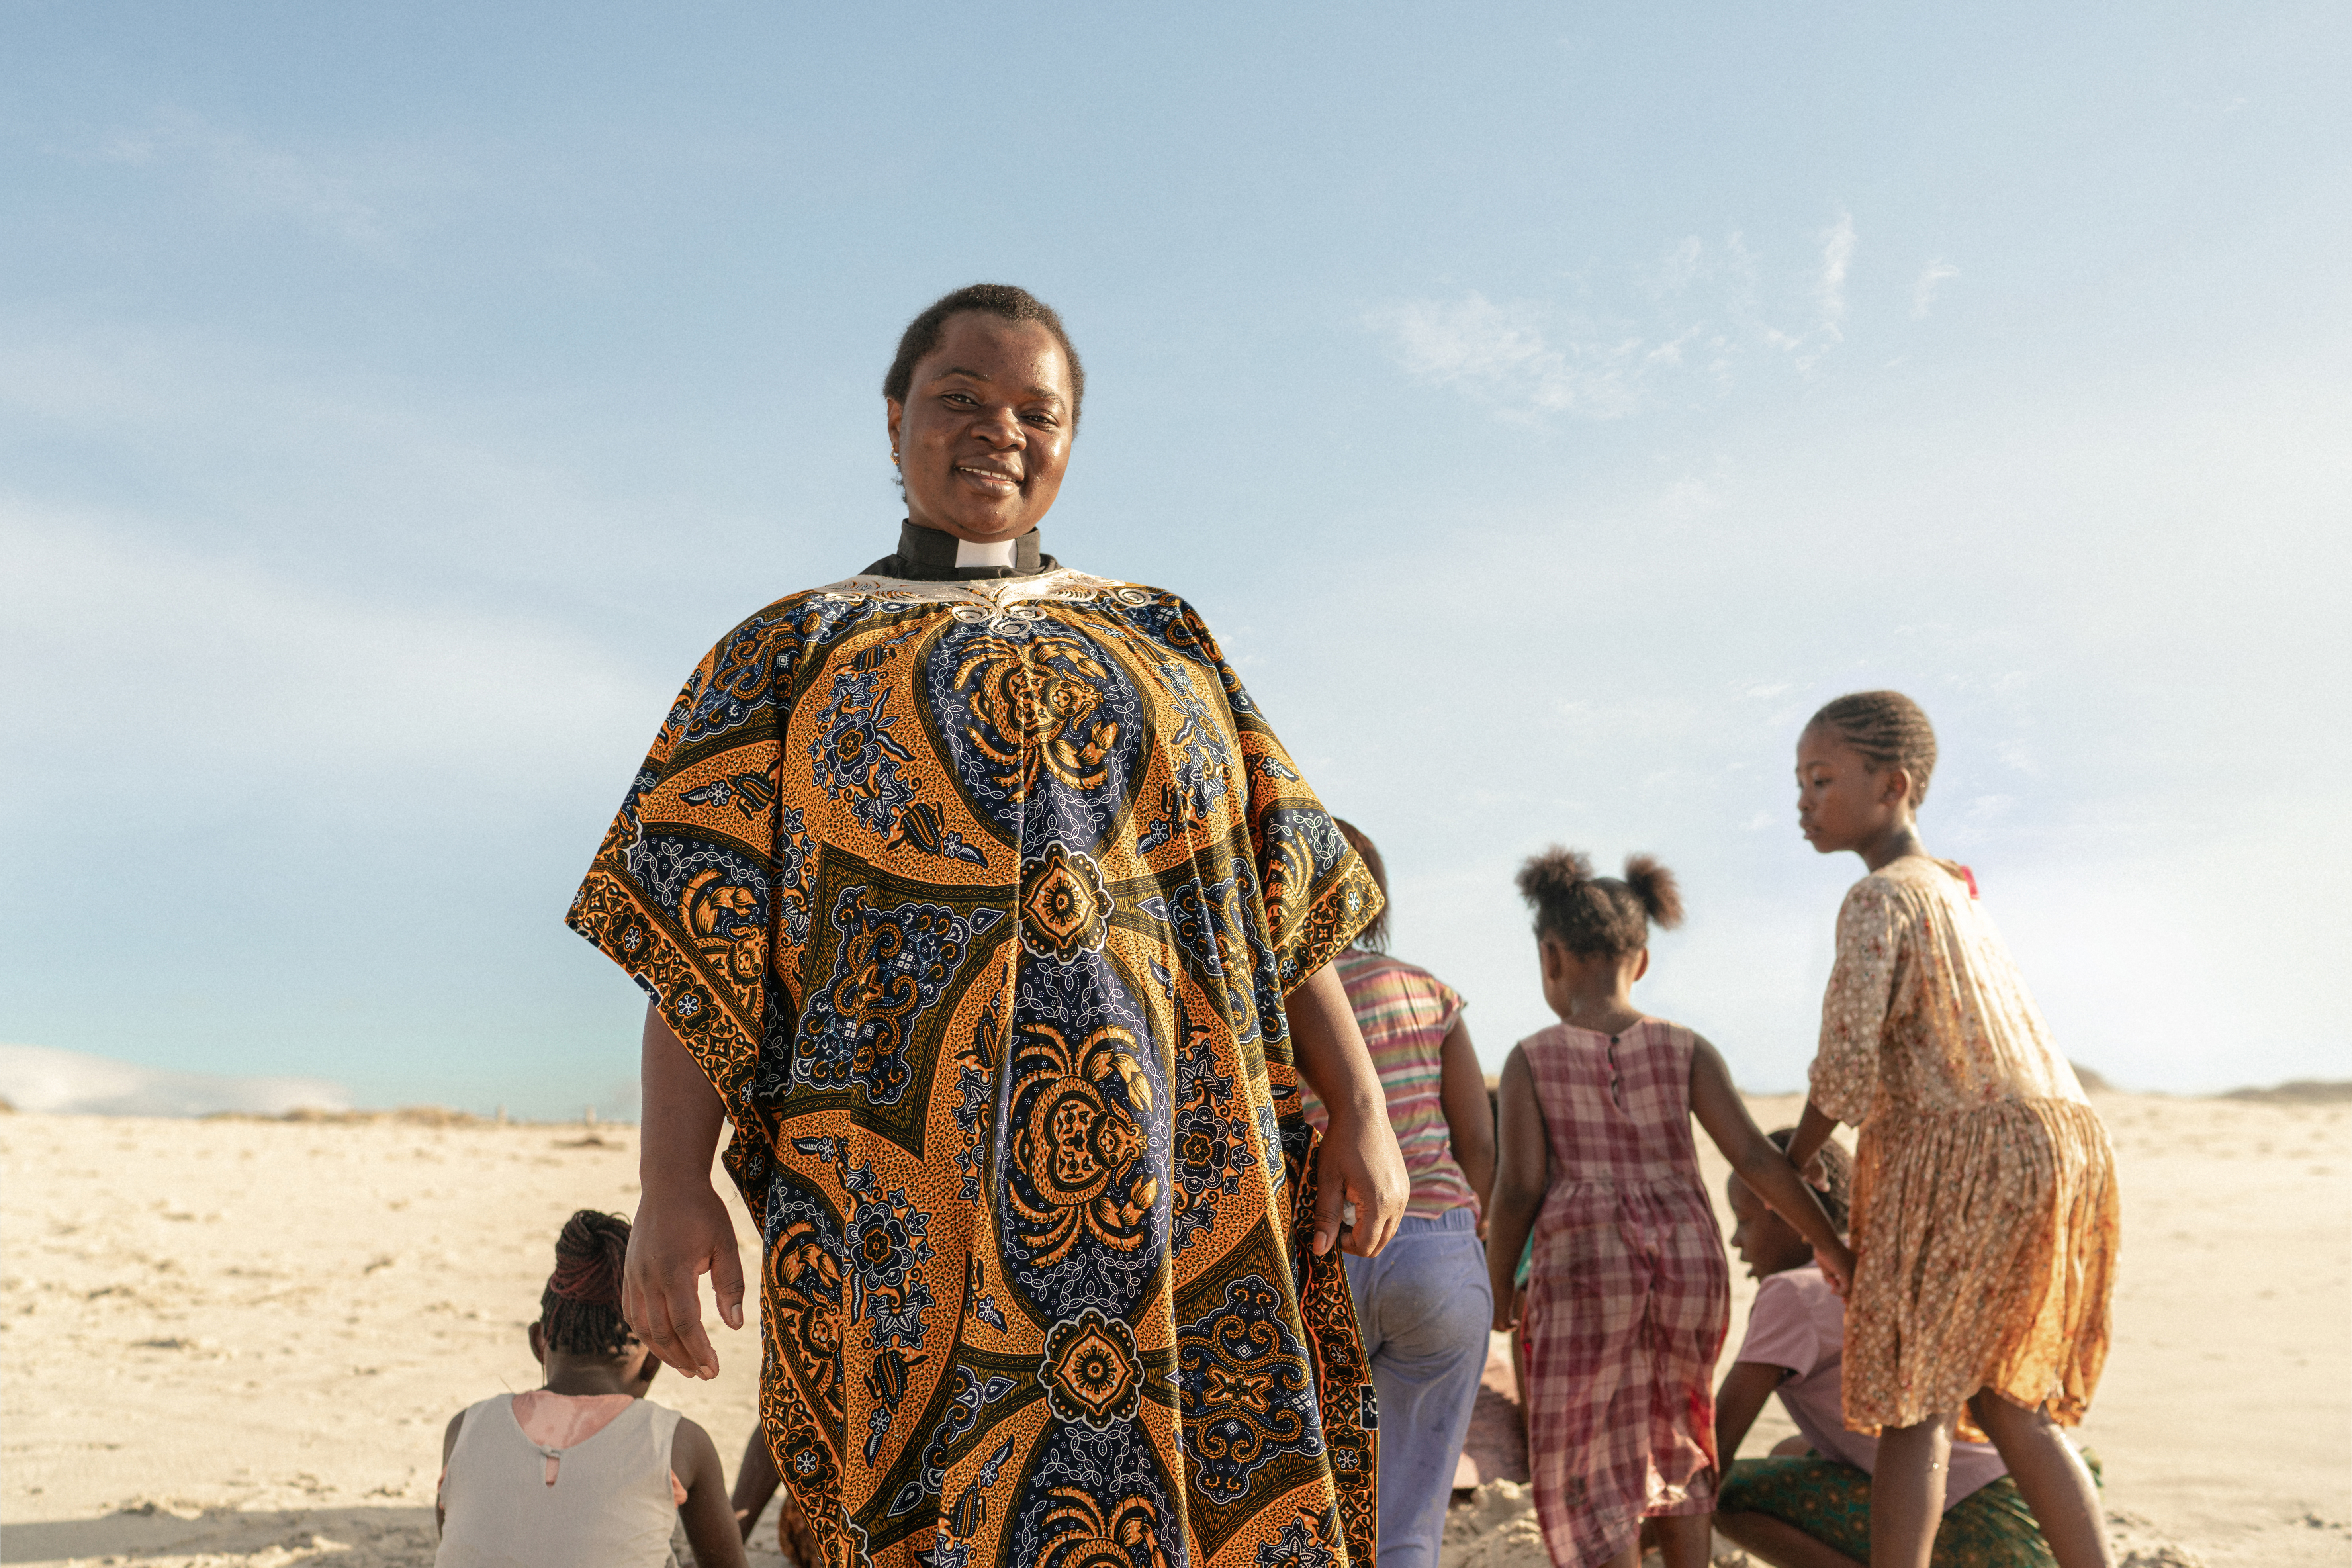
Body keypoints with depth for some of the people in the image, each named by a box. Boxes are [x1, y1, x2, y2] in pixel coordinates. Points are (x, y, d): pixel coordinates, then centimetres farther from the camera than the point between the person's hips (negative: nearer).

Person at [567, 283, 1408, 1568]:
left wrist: (1360, 1108, 3)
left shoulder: (1162, 639, 19)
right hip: (912, 1204, -2)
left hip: (1179, 1175, 2)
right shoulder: (794, 653, 12)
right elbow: (703, 938, 3)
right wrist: (672, 1190, -8)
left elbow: (1282, 891, 14)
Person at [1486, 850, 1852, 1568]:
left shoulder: (1531, 1059, -3)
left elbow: (1518, 1189, -7)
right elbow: (1757, 1159, -4)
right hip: (1688, 1262, 4)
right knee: (1672, 1439, 24)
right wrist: (1832, 1248, 5)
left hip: (1584, 1269, -3)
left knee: (1588, 1460, 8)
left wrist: (1496, 1293, 5)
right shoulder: (1685, 1050, 2)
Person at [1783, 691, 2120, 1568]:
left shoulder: (1880, 897, -9)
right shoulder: (1954, 891, 21)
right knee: (2005, 1402, 17)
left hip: (1965, 1163, -9)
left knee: (1915, 1404, -3)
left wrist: (1791, 1166, 3)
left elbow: (1848, 1063, -14)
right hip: (2052, 1155, 9)